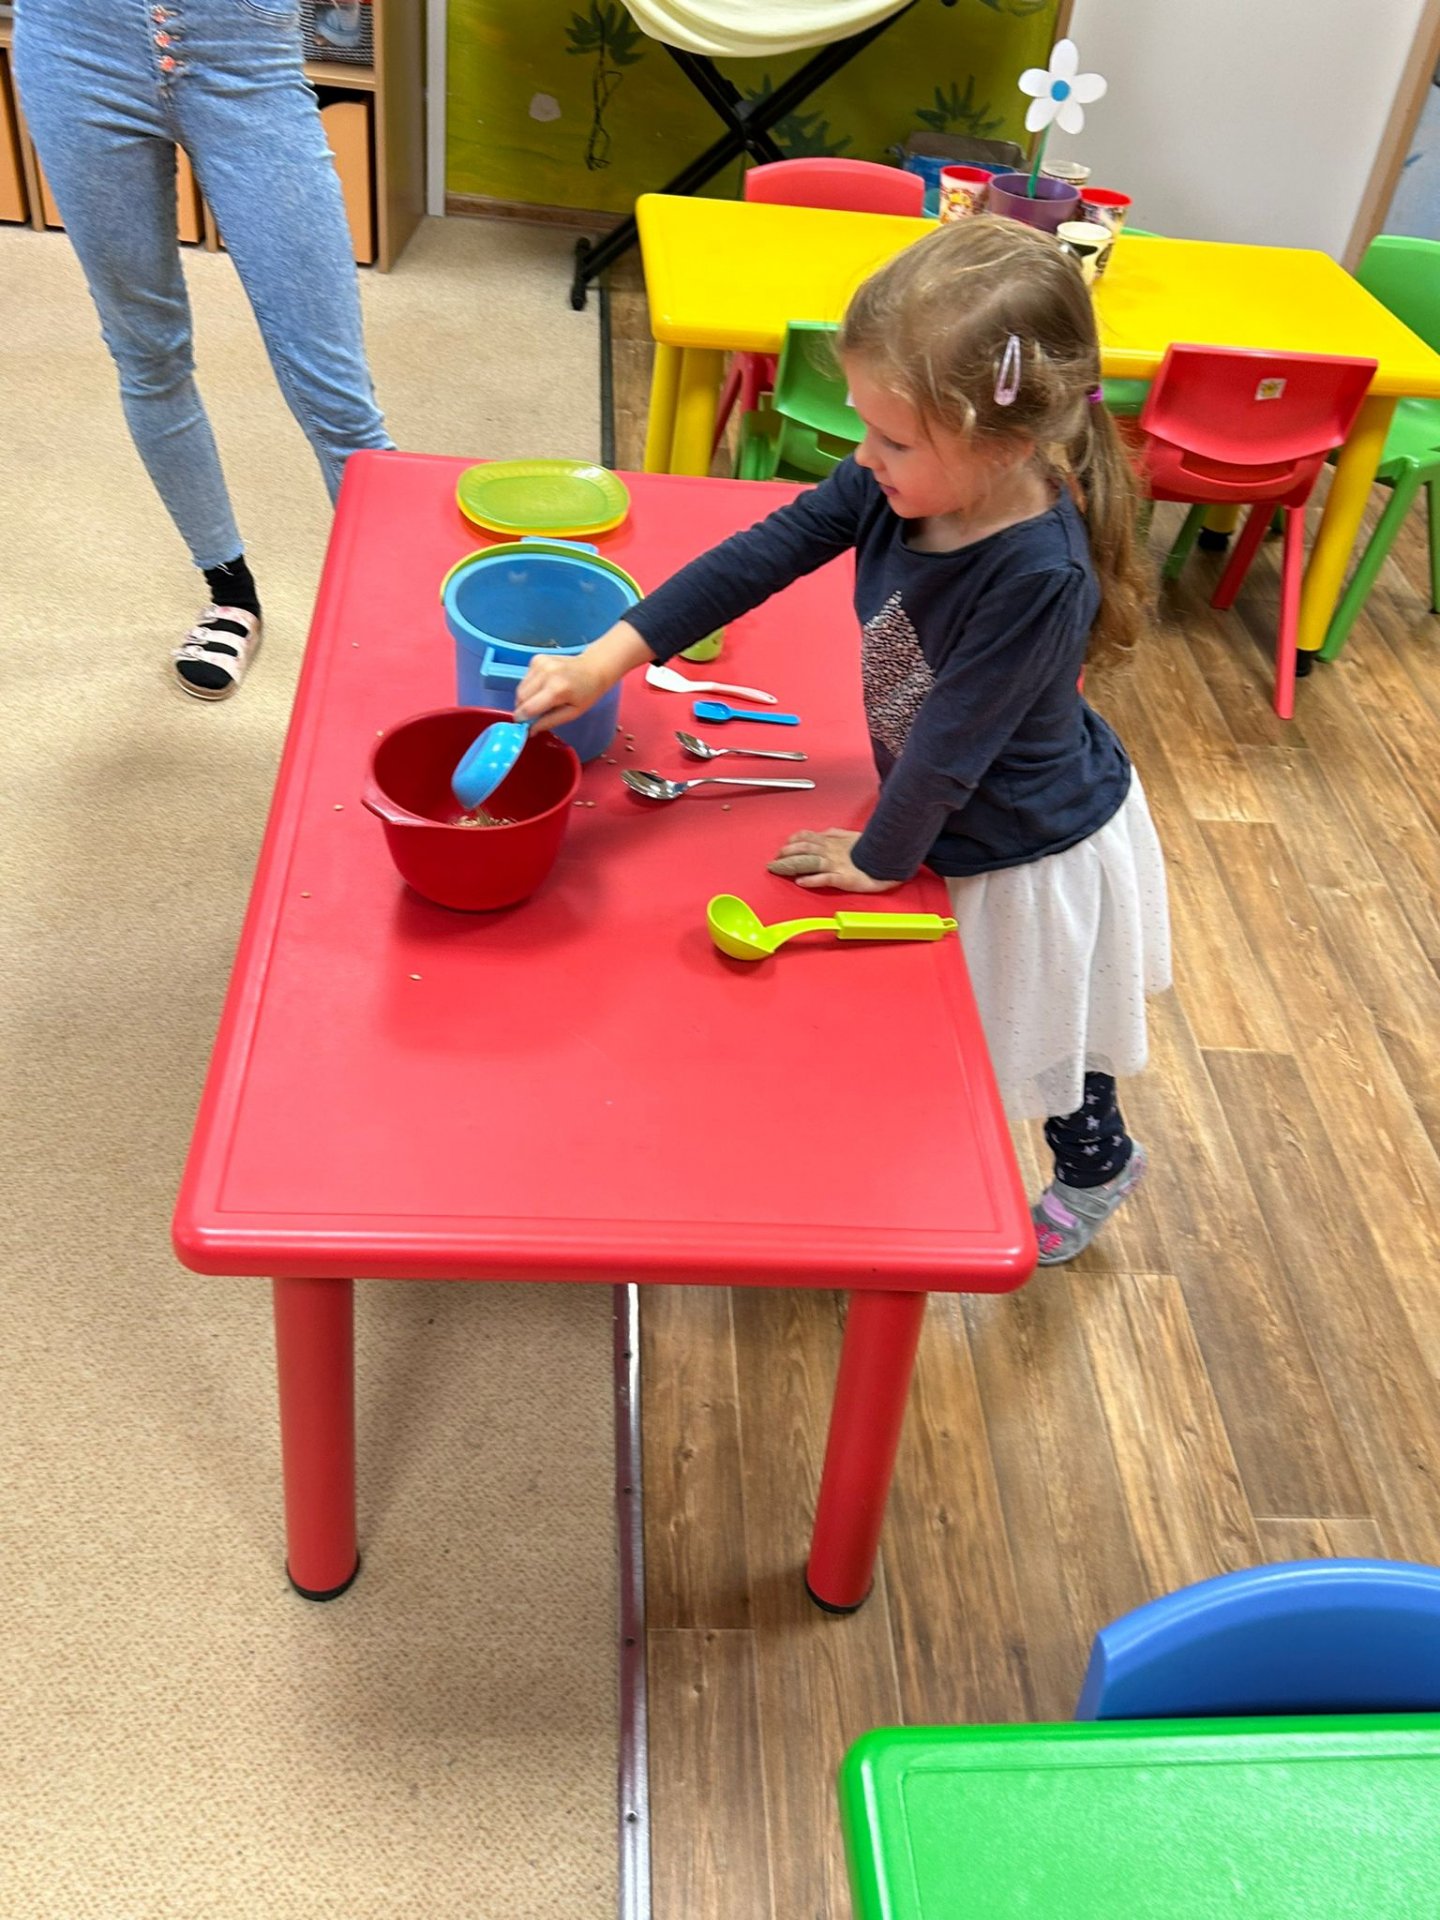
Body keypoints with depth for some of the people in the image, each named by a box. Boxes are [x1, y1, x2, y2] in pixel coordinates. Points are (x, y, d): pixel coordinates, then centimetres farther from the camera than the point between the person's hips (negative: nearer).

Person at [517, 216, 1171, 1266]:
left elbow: (952, 744, -30)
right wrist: (605, 659, -20)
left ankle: (1096, 1166, 53)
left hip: (1031, 850, -7)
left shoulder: (1038, 577, -41)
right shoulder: (896, 487, -20)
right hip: (958, 816, 7)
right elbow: (762, 556, -15)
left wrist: (881, 855, -15)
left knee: (1041, 1029, 20)